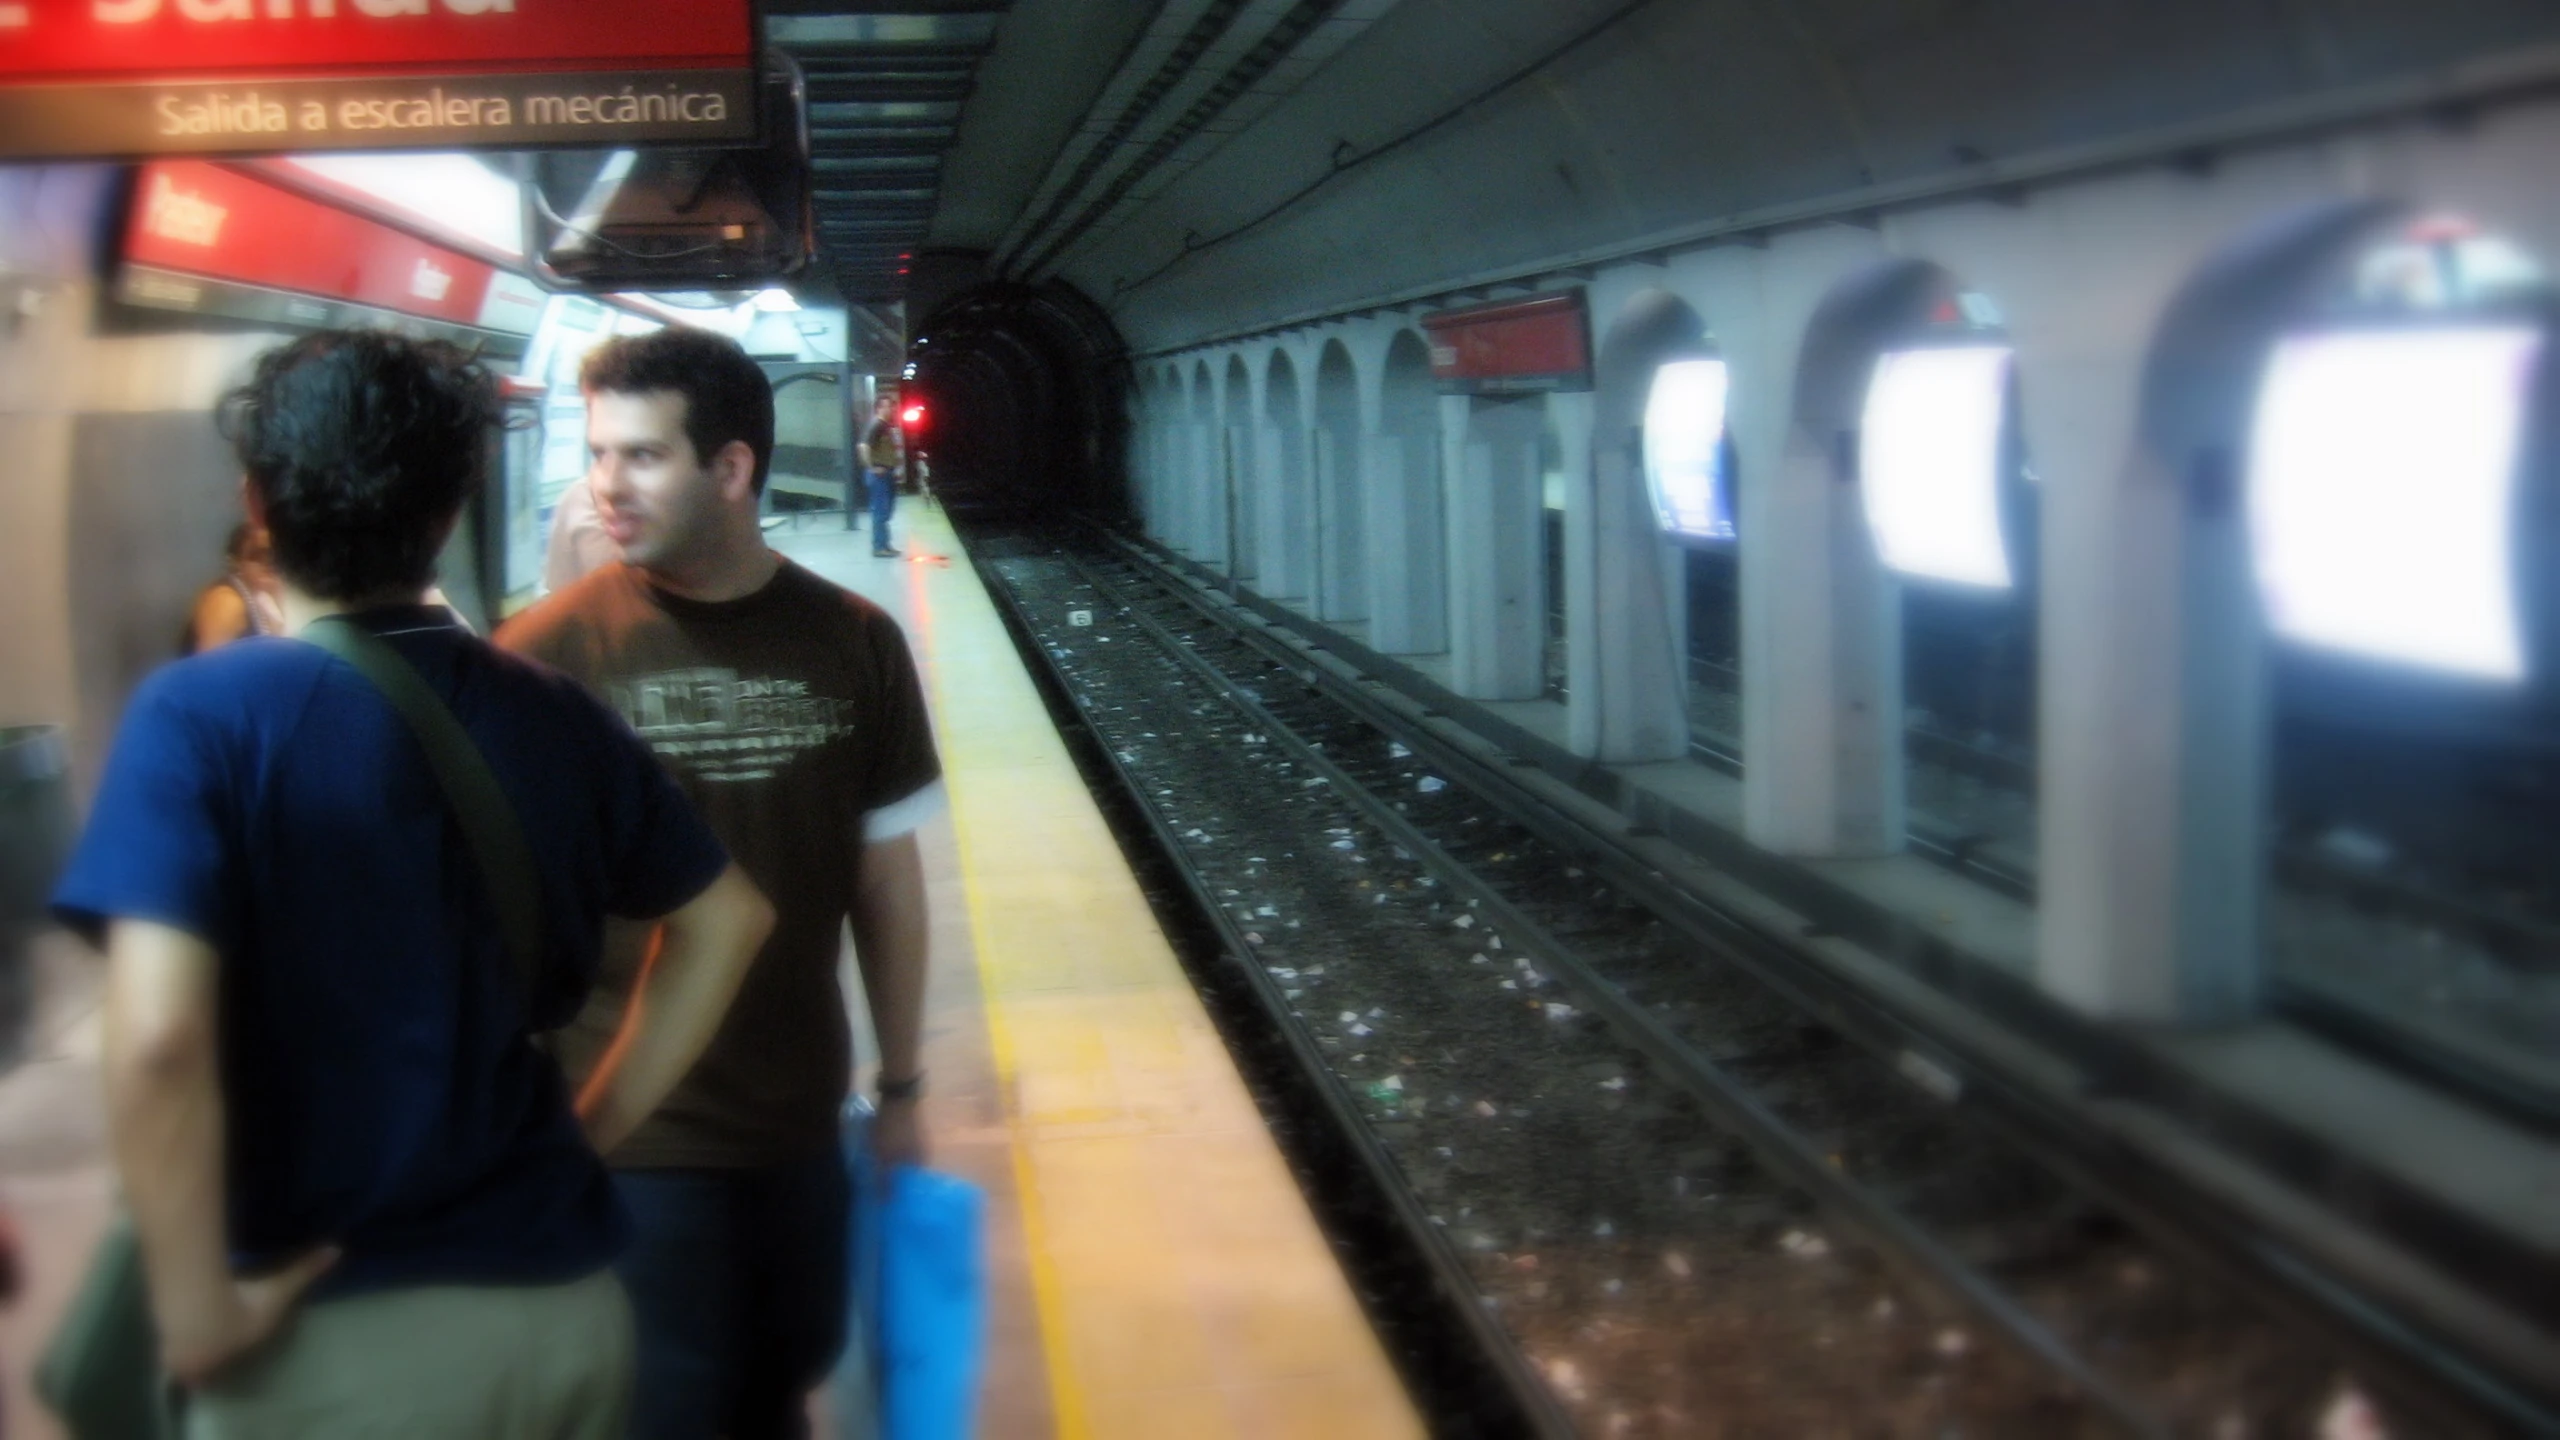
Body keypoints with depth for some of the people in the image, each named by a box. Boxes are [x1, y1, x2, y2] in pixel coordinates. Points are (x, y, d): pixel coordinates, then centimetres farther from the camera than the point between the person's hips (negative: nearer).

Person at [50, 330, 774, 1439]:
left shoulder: (201, 714, -13)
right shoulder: (550, 715, 1)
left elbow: (156, 1040, -25)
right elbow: (724, 919, 12)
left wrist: (198, 1312, -14)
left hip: (334, 1335, -4)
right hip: (562, 1304, 4)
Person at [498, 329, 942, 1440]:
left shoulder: (852, 643, -2)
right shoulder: (549, 652, -11)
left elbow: (887, 880, 6)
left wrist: (900, 1089, 10)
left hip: (801, 1129, 3)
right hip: (627, 1141, -3)